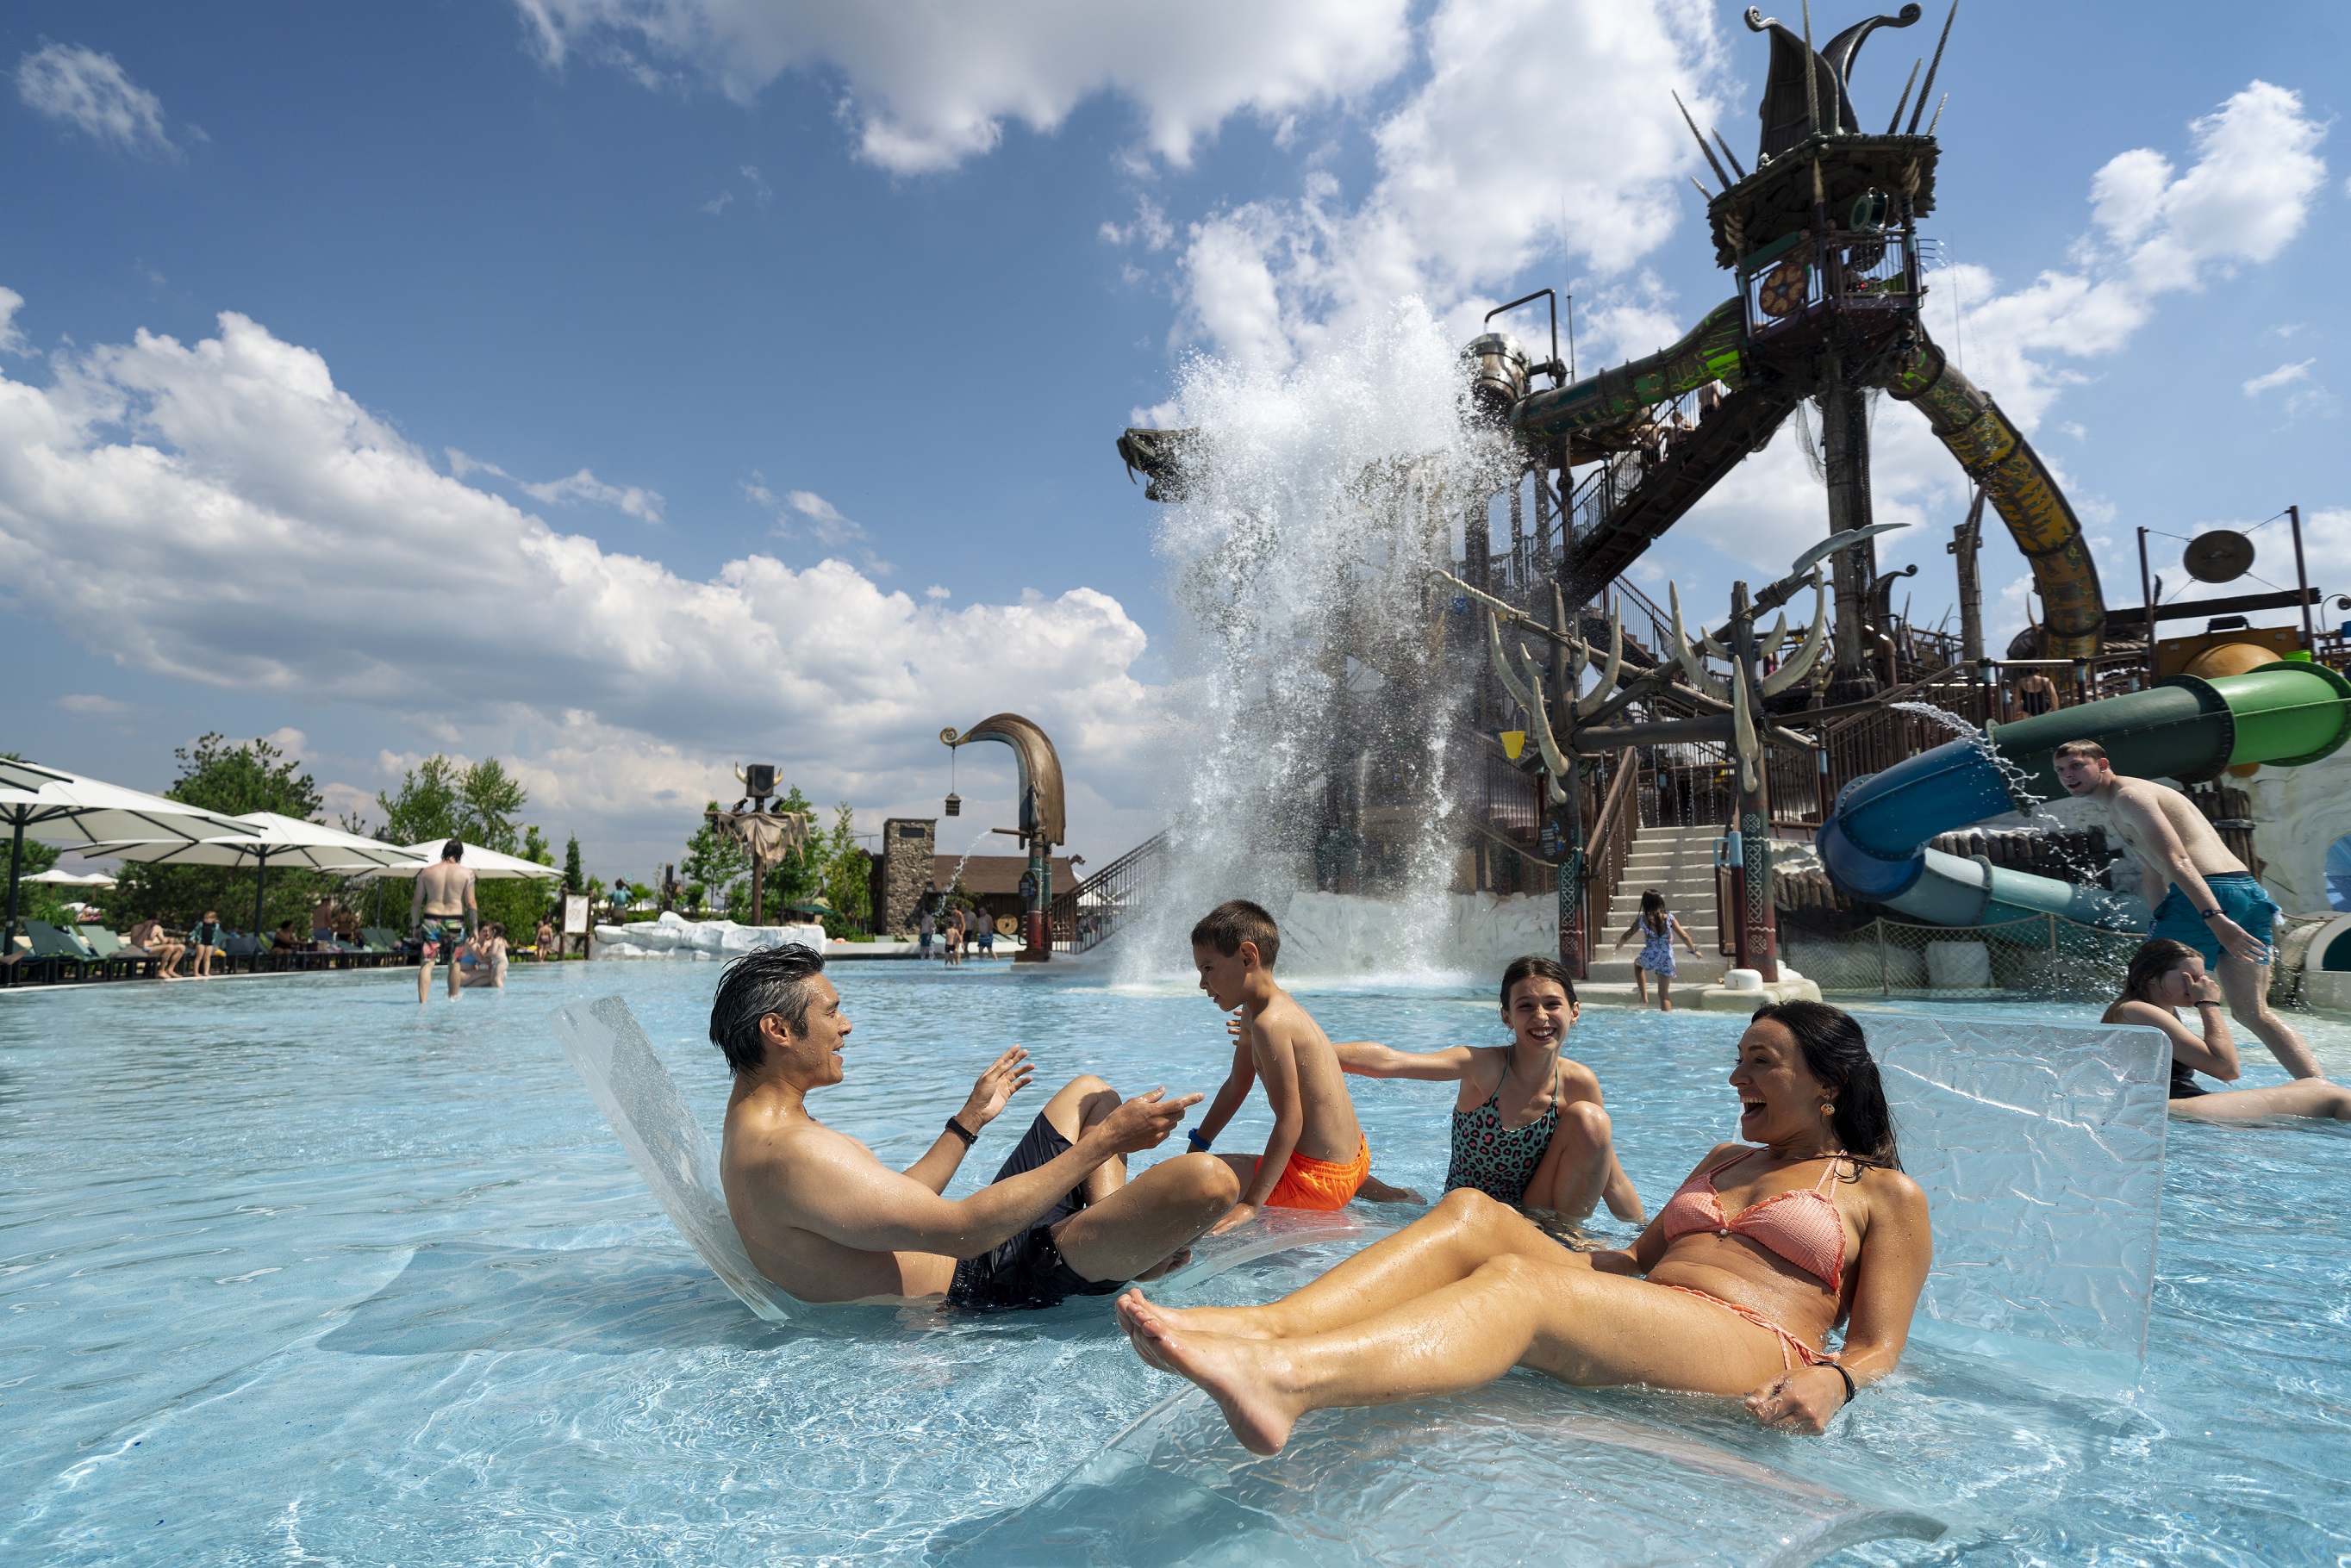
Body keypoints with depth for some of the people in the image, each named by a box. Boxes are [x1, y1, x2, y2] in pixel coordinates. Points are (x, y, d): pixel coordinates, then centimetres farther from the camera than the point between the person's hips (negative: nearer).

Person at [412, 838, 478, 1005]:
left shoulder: (426, 872, 6)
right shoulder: (466, 873, -1)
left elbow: (416, 902, 7)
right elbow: (471, 903, -4)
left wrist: (415, 925, 16)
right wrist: (475, 926, 4)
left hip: (431, 921, 1)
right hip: (455, 922, -1)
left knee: (426, 963, -2)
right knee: (454, 963, 14)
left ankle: (422, 1001, -13)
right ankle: (453, 998, 25)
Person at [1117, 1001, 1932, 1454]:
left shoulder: (1887, 1194, 15)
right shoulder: (1725, 1162, 33)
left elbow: (1878, 1347, 5)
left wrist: (1830, 1382, -16)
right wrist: (1551, 1250, 19)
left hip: (1754, 1350, -6)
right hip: (1642, 1322, 6)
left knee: (1519, 1284, -35)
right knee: (1471, 1213, -20)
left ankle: (1284, 1379, -59)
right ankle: (1262, 1325, -41)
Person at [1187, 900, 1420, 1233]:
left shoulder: (1270, 1023, -22)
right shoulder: (1254, 1012, 9)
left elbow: (1290, 1121, -25)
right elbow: (1236, 1086, 19)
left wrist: (1250, 1205, -26)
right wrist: (1195, 1149, 23)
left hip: (1317, 1179, -10)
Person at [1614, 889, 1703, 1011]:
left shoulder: (1642, 919, -3)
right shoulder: (1669, 917, -3)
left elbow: (1626, 936, 5)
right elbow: (1684, 936, -4)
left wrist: (1618, 947, 24)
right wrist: (1694, 951, 12)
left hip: (1650, 958, -1)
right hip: (1667, 960, 1)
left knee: (1637, 962, 36)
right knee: (1664, 995, 15)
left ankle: (1644, 997, 28)